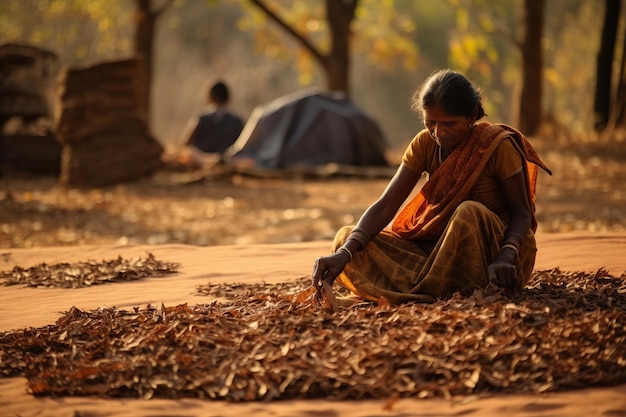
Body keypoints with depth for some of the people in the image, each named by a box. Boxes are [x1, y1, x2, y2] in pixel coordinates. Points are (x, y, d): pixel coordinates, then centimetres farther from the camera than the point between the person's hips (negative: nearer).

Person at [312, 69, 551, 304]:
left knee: (469, 213, -38)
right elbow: (385, 206, -13)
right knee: (348, 238, -12)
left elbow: (522, 213, -11)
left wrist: (506, 257, -33)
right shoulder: (425, 144, -4)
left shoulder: (497, 145, -15)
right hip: (440, 246, 5)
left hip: (494, 247, -5)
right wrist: (344, 253, -29)